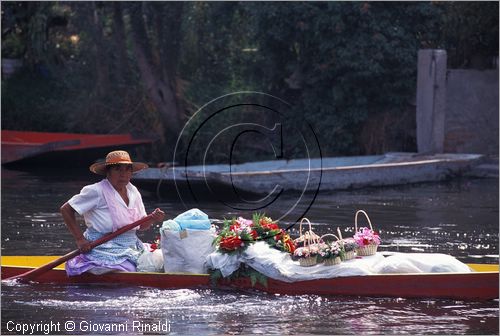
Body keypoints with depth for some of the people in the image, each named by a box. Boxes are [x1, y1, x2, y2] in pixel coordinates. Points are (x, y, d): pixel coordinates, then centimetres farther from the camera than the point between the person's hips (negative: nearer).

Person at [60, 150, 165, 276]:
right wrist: (80, 239, -14)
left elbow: (140, 225, 16)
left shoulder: (133, 191, 10)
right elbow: (66, 210, -10)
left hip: (131, 249, 8)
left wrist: (153, 219, -7)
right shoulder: (97, 191, -13)